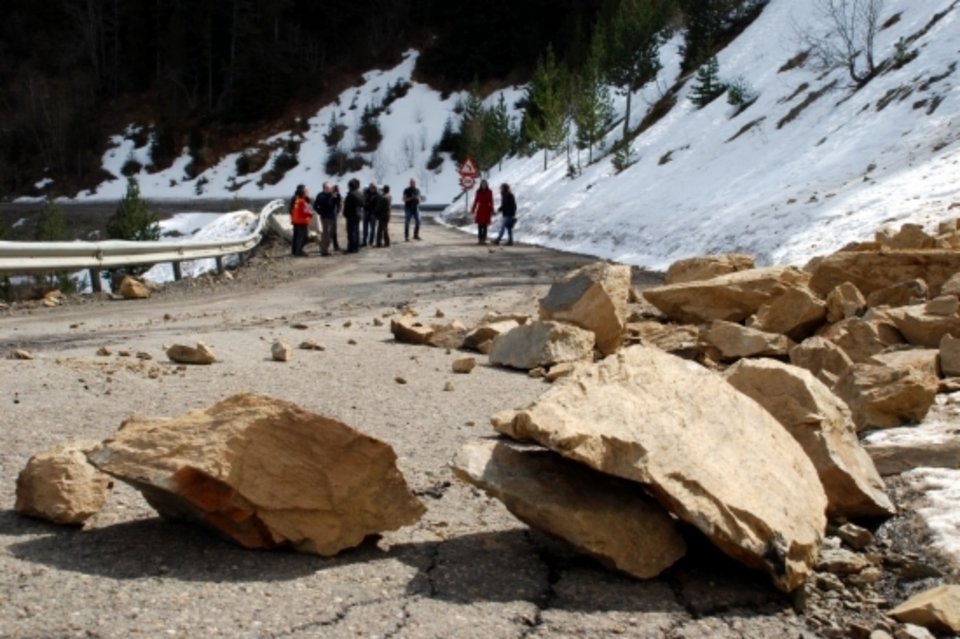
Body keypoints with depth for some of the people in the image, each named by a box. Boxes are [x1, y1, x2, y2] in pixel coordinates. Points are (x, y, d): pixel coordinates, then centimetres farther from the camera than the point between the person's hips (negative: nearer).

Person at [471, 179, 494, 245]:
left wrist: (492, 210, -1)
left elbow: (491, 202, 2)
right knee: (479, 226, 0)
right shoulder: (478, 191, 2)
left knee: (485, 226, -2)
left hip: (487, 210, -1)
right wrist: (473, 209, 5)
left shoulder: (489, 192, 0)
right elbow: (476, 200, 6)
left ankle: (484, 239, 0)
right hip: (479, 210, 1)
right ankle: (479, 239, 3)